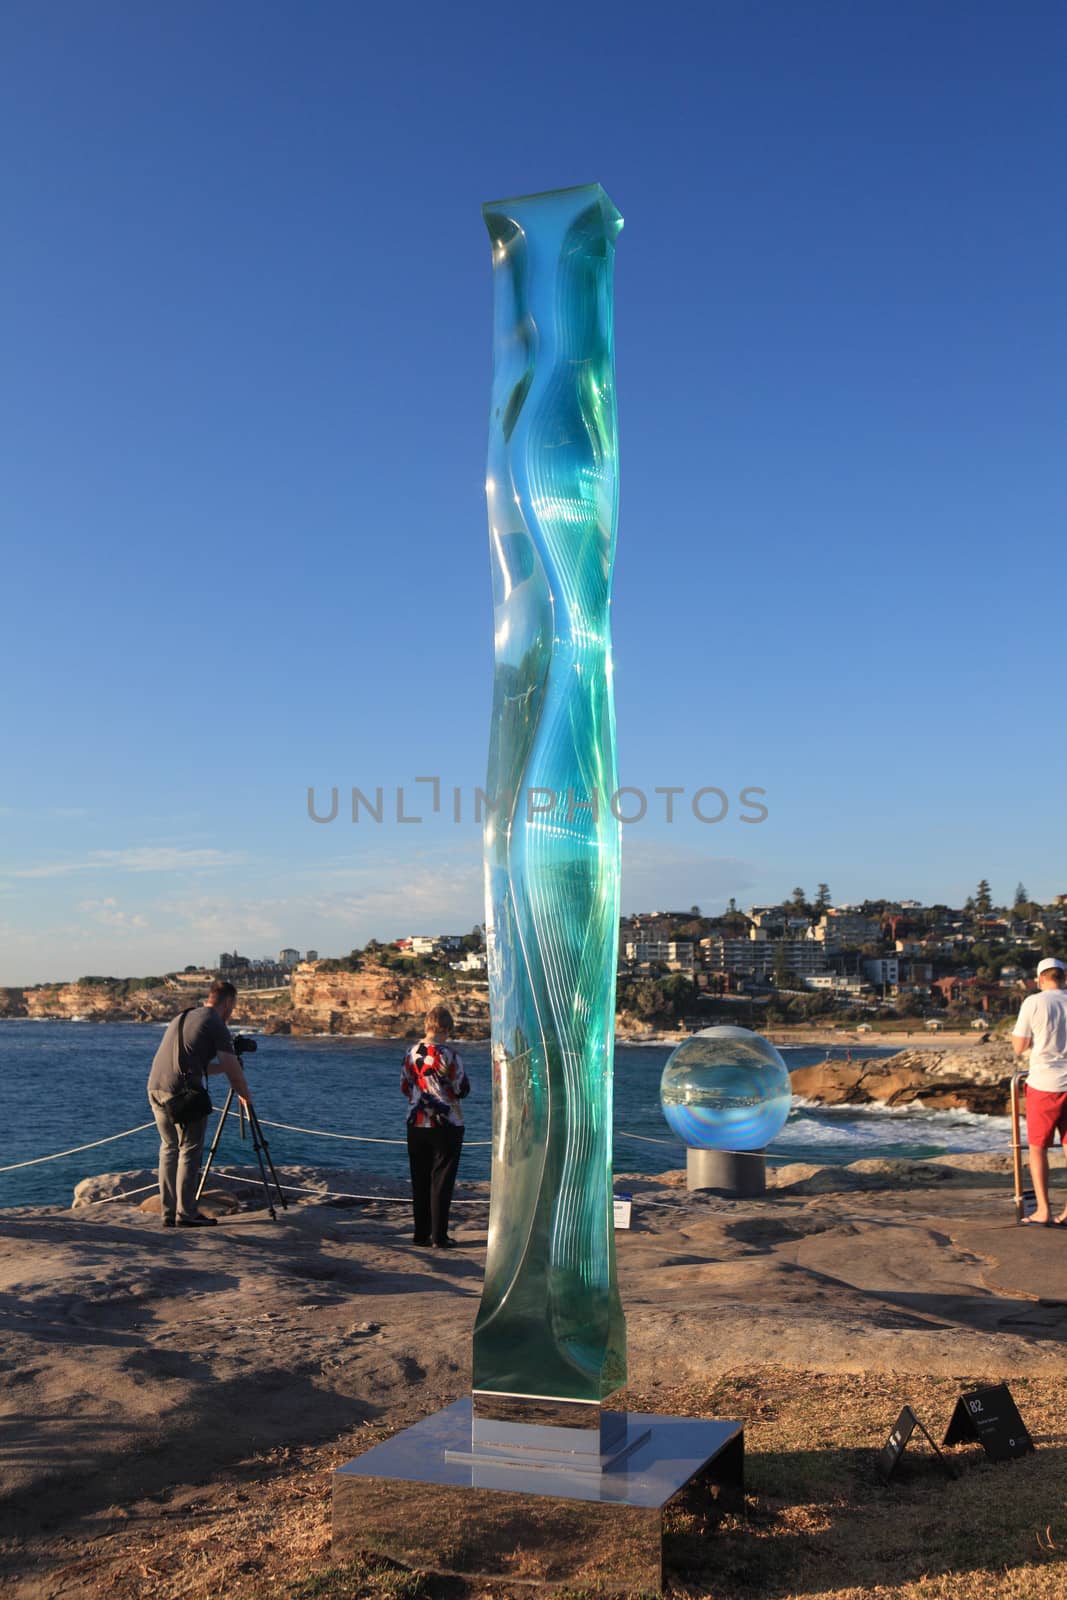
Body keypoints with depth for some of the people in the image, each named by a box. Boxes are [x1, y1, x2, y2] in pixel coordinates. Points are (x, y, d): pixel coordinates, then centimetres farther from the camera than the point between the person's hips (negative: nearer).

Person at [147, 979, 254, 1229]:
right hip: (183, 1093, -8)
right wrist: (245, 1096, 14)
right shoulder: (215, 1024, -1)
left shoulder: (181, 1018, 24)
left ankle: (168, 1213, 14)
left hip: (155, 1088, 8)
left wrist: (224, 1065, 40)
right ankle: (186, 1214, 0)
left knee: (169, 1148, 14)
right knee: (189, 1151, 0)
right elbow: (233, 1070, -2)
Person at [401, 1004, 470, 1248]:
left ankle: (421, 1233, 16)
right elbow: (463, 1090, -9)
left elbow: (404, 1087, 12)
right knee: (442, 1181, 1)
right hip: (445, 1126, -5)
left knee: (420, 1181, 12)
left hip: (416, 1125, 5)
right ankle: (439, 1237, 2)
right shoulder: (448, 1055, -14)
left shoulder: (412, 1052, 2)